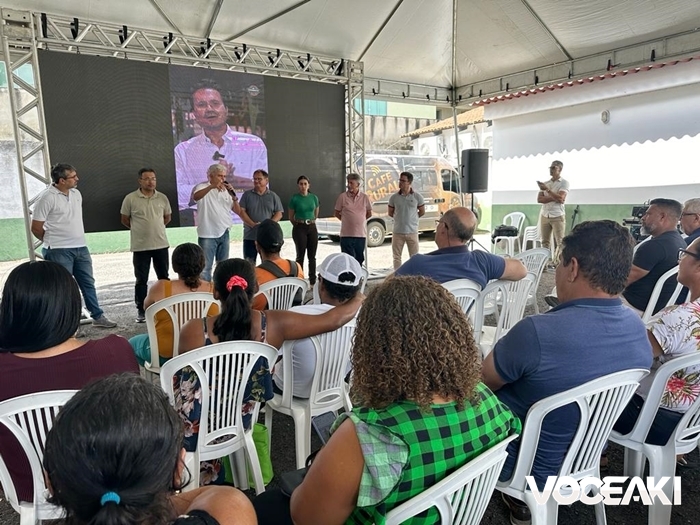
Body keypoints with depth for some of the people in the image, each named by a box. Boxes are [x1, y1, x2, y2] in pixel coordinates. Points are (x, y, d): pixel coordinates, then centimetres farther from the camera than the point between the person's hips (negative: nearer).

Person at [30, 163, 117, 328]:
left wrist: (77, 238, 17)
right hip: (59, 251, -7)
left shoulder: (76, 193, 8)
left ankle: (98, 316, 24)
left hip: (81, 247, 7)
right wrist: (53, 242, 4)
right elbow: (36, 228, -8)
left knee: (88, 283, 13)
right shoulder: (47, 198, -14)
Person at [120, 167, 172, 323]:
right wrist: (140, 229, 12)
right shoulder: (130, 198, -6)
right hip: (140, 246, -2)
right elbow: (125, 220, 4)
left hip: (161, 244, 3)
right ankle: (141, 310, 16)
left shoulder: (162, 198, 3)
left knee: (164, 277, 11)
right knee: (141, 280, 5)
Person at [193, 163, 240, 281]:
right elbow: (195, 197, -30)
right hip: (207, 235, -5)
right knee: (206, 267, -1)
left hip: (224, 233, 6)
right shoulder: (203, 187, -5)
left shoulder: (226, 191, 11)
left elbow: (238, 211, 7)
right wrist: (212, 186, -44)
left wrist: (233, 195, -9)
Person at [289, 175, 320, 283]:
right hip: (299, 229, -3)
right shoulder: (294, 198, -5)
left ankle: (313, 281, 14)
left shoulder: (314, 197, 4)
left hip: (312, 228, 3)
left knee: (312, 256, 6)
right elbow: (291, 217, 4)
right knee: (300, 255, 1)